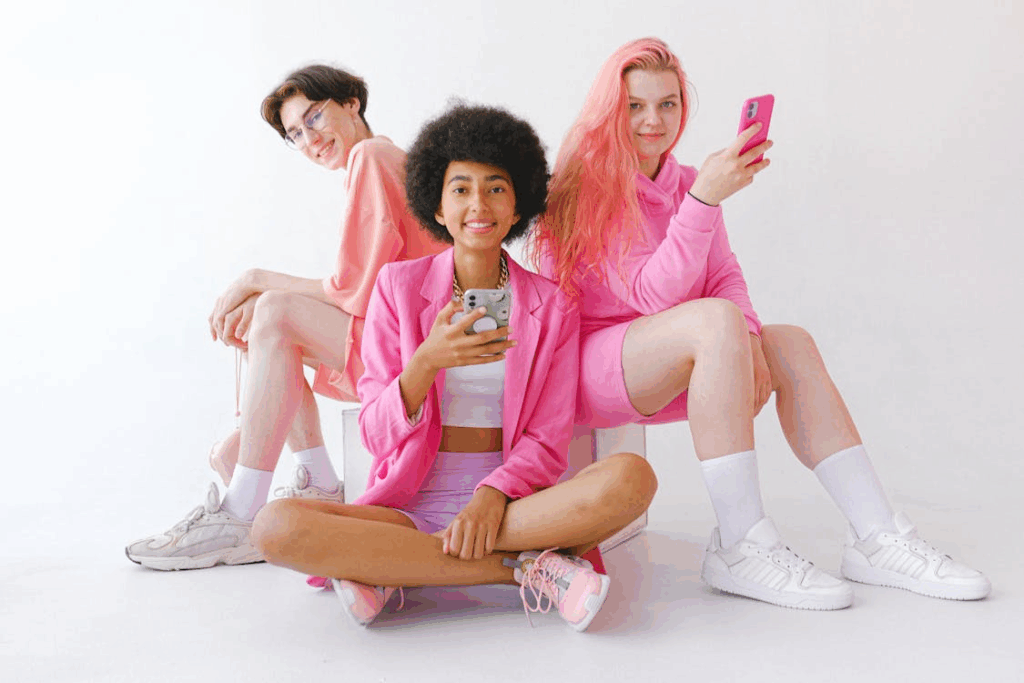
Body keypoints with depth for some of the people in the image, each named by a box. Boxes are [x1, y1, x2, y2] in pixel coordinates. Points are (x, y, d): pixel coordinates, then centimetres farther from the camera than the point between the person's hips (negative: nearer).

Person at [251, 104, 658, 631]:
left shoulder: (550, 306, 7)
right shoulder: (398, 286, 5)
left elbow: (546, 442, 2)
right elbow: (377, 434, -1)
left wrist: (493, 497, -19)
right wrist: (425, 363, -21)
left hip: (508, 502, 0)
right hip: (410, 505, 0)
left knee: (632, 477, -28)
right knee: (276, 527, -29)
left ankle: (392, 571, -22)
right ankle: (525, 569, -22)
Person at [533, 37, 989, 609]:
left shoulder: (686, 184, 11)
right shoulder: (588, 188, -11)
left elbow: (726, 277, 5)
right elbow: (654, 295, -21)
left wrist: (748, 345, -15)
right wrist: (705, 199, -30)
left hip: (664, 370, 7)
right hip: (588, 366, -7)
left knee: (791, 343, -11)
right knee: (715, 319, -31)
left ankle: (877, 538, -14)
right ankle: (741, 549, -30)